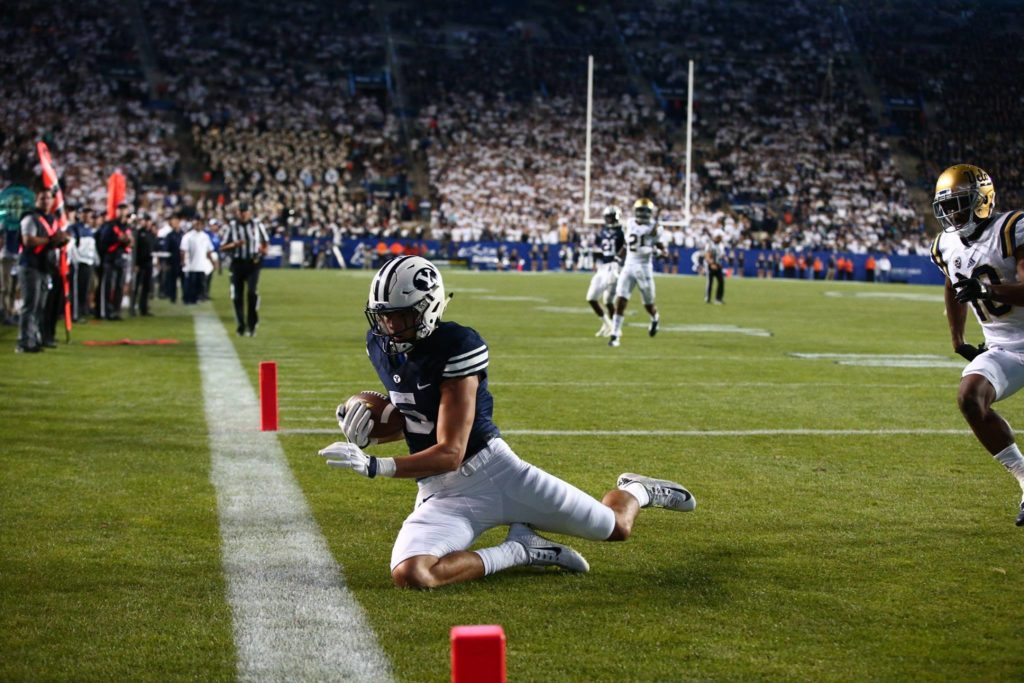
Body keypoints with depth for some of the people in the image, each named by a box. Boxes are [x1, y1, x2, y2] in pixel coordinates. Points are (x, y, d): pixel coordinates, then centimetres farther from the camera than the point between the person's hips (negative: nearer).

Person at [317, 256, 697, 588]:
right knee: (408, 574, -28)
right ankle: (519, 551, -4)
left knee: (616, 528, 5)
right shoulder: (381, 346, 0)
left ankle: (636, 492, 46)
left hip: (494, 470, -5)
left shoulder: (456, 347, -22)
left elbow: (451, 453, -25)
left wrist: (374, 466, -35)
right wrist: (371, 426, -3)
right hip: (441, 494, 5)